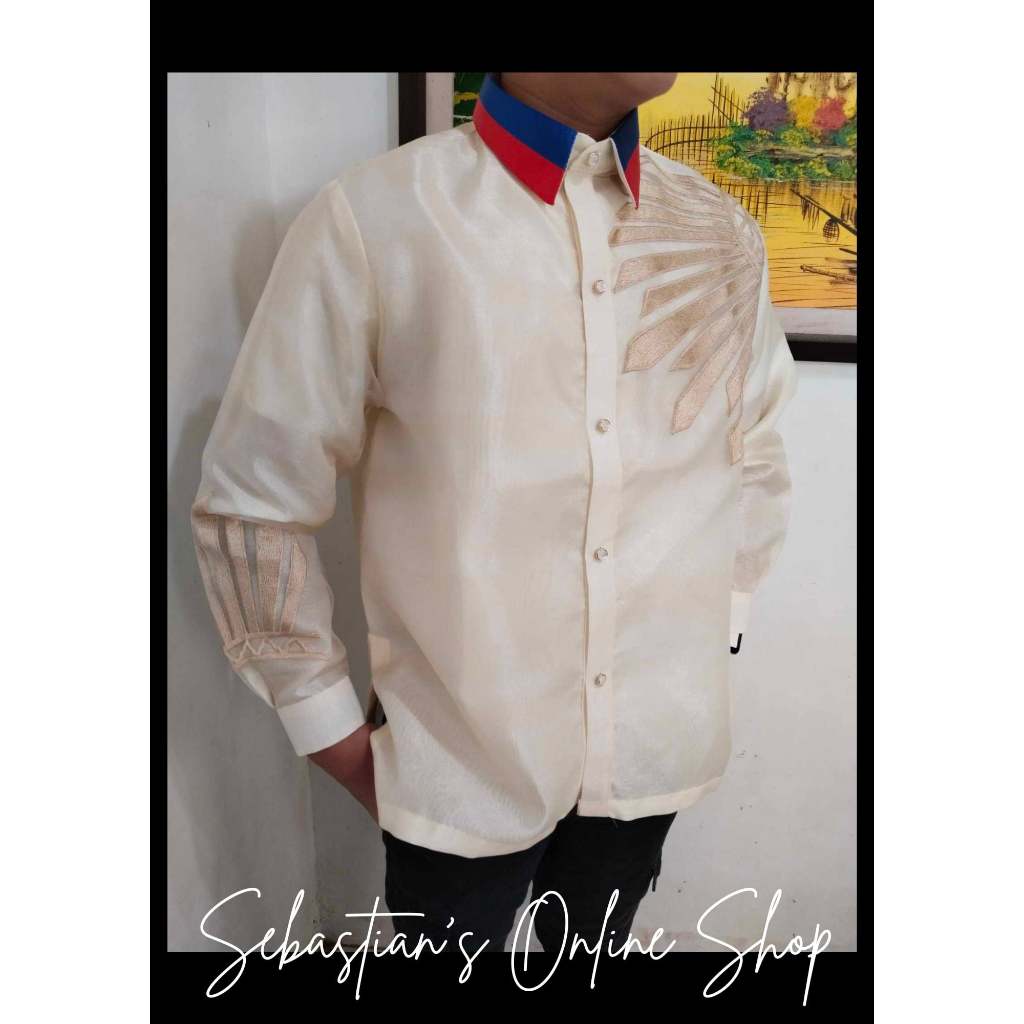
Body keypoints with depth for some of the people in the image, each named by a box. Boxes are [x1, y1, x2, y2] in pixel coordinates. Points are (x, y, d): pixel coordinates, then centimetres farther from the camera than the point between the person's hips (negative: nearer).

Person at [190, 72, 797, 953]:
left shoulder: (722, 232, -2)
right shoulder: (373, 220, -17)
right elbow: (254, 503, -9)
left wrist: (720, 623, 9)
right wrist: (336, 737, -4)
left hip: (658, 740, 4)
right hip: (464, 760, -4)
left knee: (597, 944, 24)